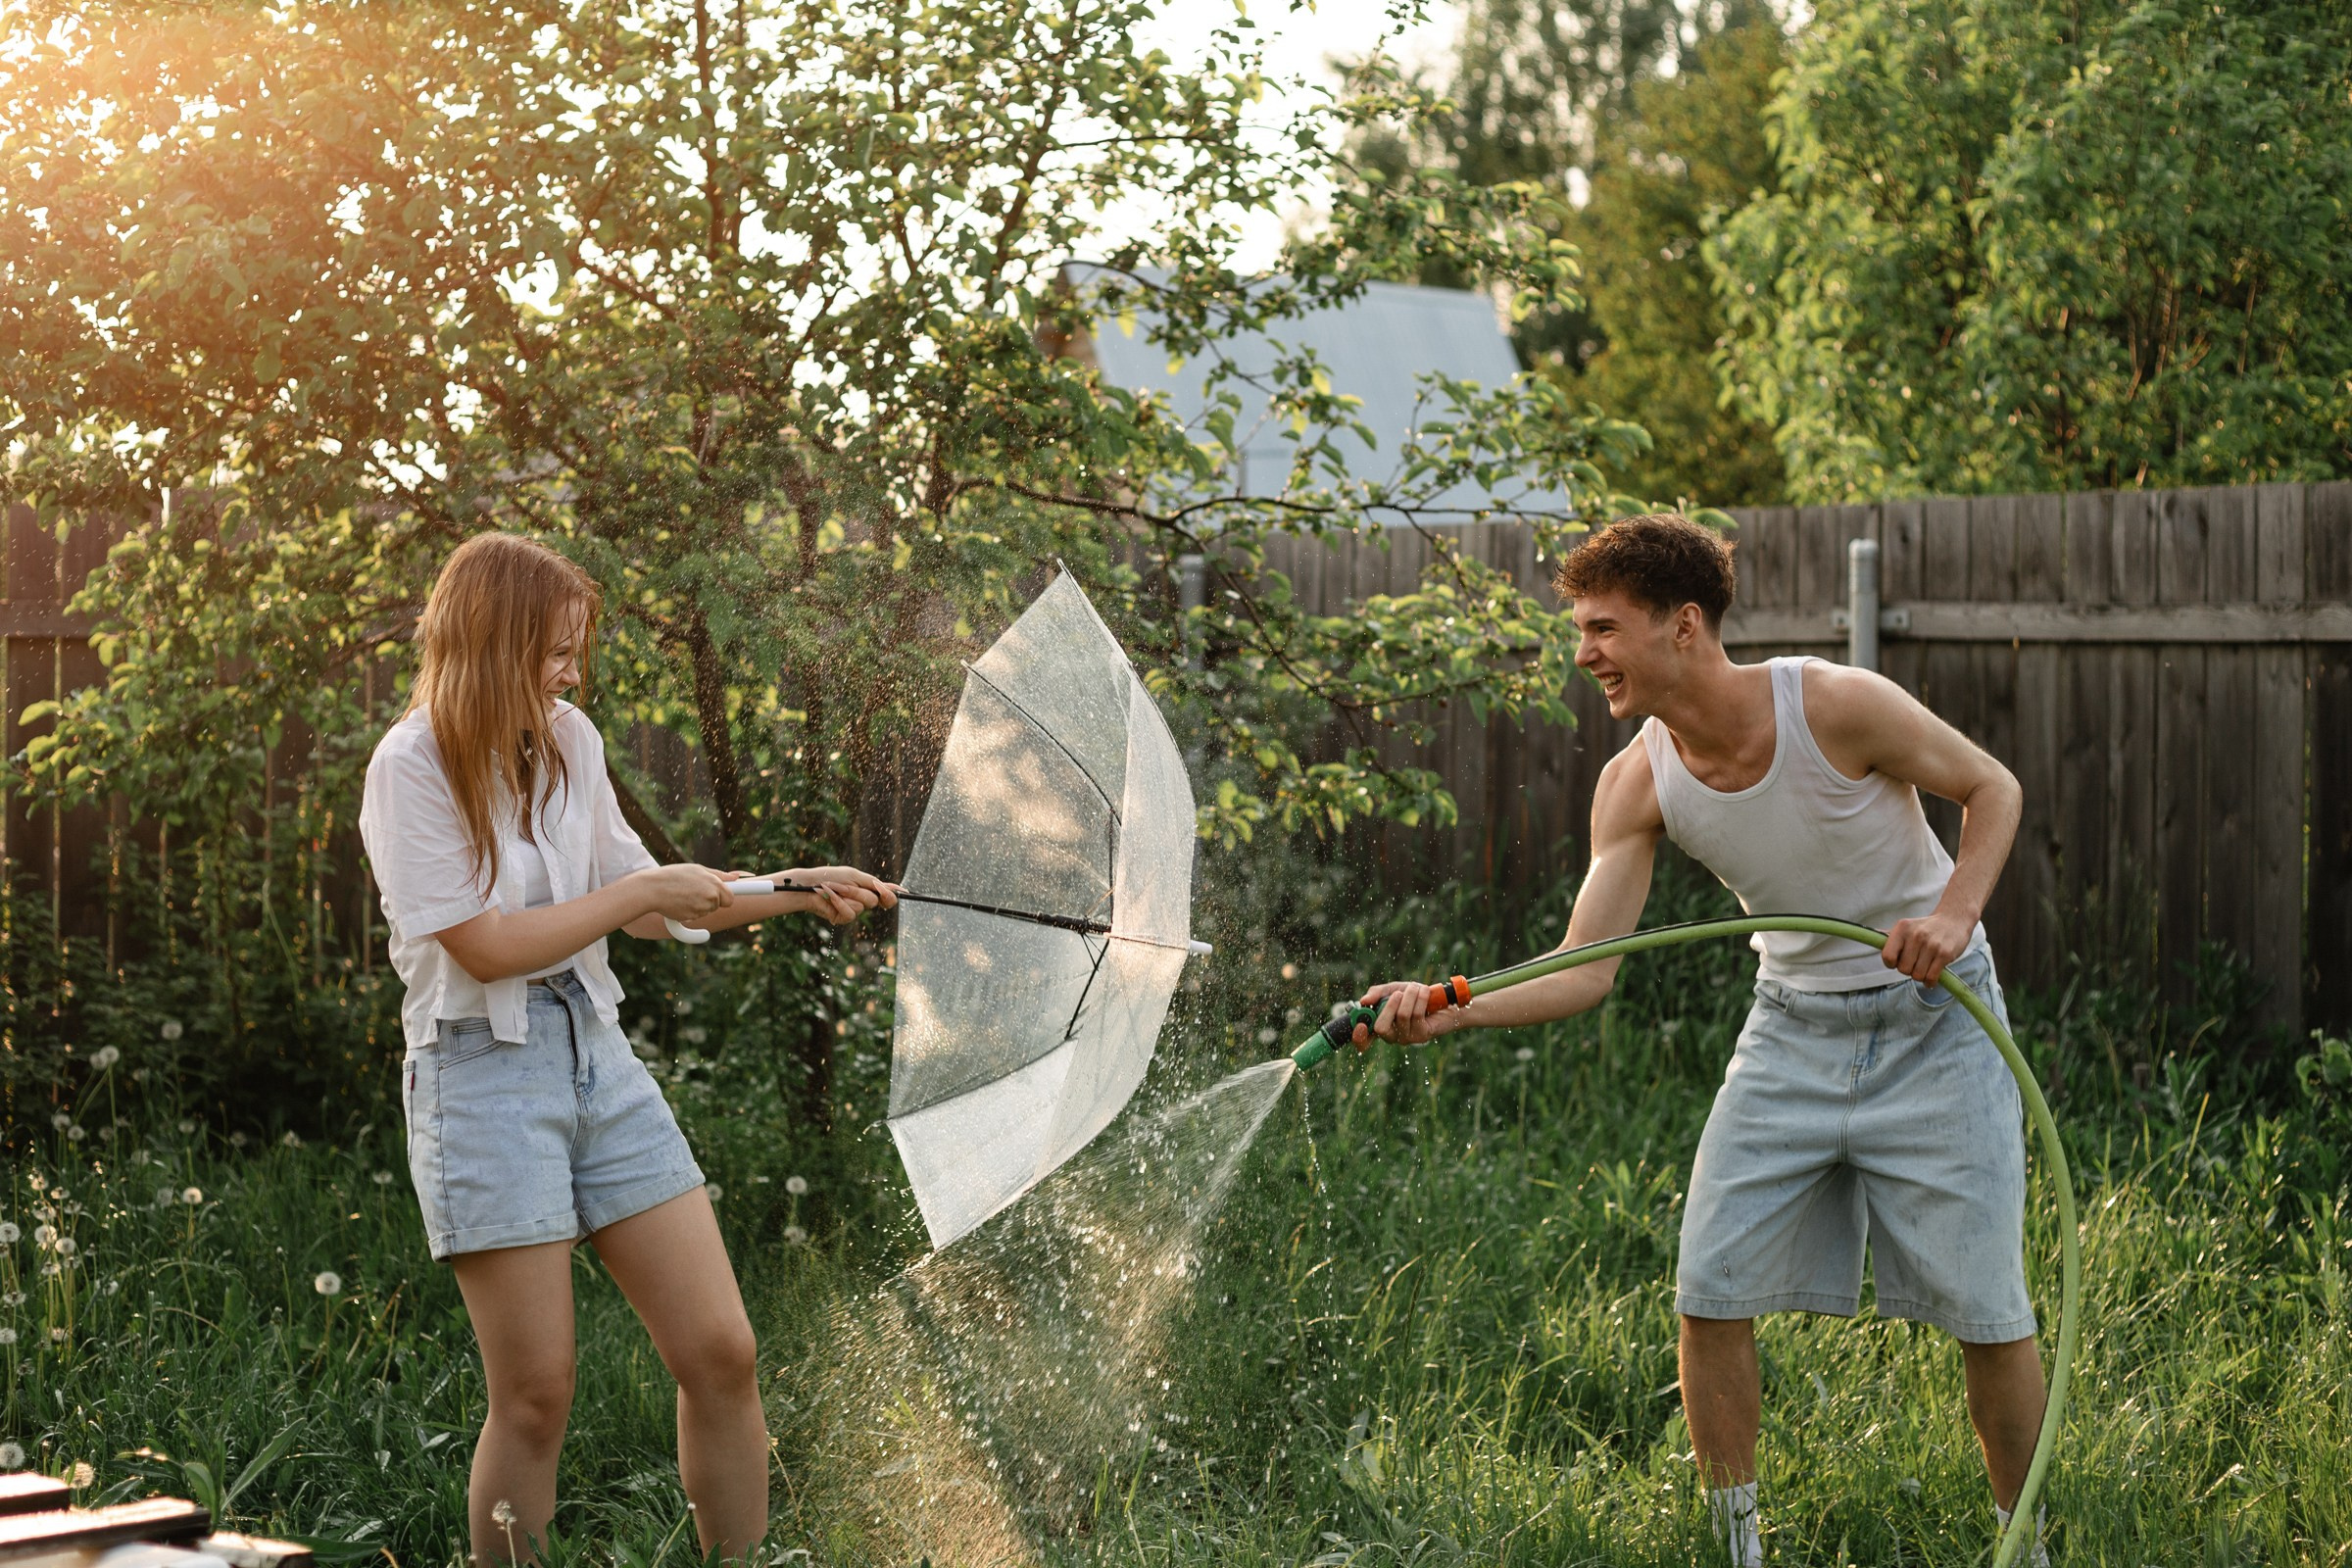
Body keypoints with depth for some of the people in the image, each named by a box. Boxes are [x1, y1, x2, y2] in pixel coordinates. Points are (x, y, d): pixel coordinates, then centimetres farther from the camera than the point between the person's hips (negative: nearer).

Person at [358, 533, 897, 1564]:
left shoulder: (570, 740, 11)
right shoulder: (411, 768, -10)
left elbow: (647, 909, 19)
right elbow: (485, 945, -15)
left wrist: (797, 892, 10)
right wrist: (646, 890, -10)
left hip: (596, 1053, 6)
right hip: (484, 1074, -6)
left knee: (720, 1354, 0)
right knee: (535, 1399, -5)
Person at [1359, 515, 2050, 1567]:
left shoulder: (1838, 706, -24)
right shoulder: (1636, 785, -11)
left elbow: (1993, 786, -9)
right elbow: (1584, 972, -14)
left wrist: (1955, 911, -25)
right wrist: (1445, 1010, -29)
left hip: (1933, 1019, -4)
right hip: (1792, 1026, 4)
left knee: (1986, 1312, -3)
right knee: (1709, 1292, -4)